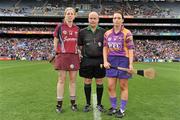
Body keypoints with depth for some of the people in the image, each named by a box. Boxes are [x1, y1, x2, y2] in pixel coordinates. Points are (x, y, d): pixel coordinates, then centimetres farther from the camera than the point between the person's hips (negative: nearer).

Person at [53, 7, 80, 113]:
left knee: (73, 80, 7)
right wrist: (58, 53, -2)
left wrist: (78, 52, 5)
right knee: (61, 80, 1)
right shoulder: (60, 27, 2)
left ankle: (73, 102, 17)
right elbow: (55, 42, 5)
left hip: (74, 56, 3)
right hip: (62, 56, -3)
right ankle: (59, 104, 11)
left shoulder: (77, 29, 12)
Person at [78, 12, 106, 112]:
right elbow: (80, 46, 10)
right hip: (87, 60, 0)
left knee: (100, 82, 6)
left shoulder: (103, 31, 6)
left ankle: (99, 104, 21)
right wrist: (81, 55, -1)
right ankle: (88, 104, 20)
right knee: (87, 82, 6)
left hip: (99, 60, 0)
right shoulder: (83, 31, 6)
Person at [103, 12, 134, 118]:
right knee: (111, 86, 5)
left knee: (123, 86, 4)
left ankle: (122, 109, 16)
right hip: (111, 61, 4)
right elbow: (105, 48, 11)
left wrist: (131, 64, -14)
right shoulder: (107, 33, 9)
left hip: (123, 60, -4)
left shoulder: (127, 33, -3)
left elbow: (130, 49, -6)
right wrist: (105, 61, -1)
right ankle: (114, 107, 22)